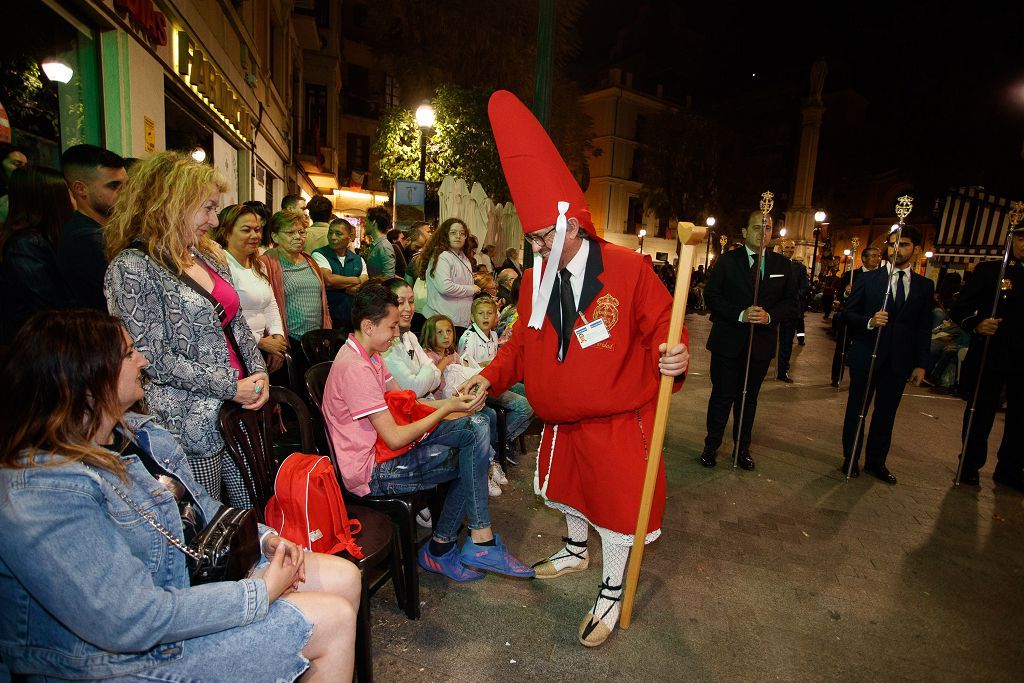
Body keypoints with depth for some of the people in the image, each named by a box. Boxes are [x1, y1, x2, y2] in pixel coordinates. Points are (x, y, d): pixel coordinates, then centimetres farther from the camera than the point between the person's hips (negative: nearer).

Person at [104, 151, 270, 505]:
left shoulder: (209, 255, 10)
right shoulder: (133, 267, -12)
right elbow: (154, 358, -17)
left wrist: (258, 374, 0)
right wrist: (230, 388, -15)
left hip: (239, 408, 7)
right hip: (192, 422, -6)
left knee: (254, 511, 14)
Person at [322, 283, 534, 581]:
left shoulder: (368, 354, 10)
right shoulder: (355, 368, -23)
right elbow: (395, 438, -23)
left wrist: (453, 401, -3)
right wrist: (447, 409, -14)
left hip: (384, 447, 9)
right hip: (371, 472, -9)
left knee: (477, 425, -4)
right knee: (469, 461, -11)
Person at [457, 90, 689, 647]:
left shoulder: (628, 269, -16)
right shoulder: (535, 280, -1)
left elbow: (659, 327, -11)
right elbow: (522, 345, 6)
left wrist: (672, 356, -31)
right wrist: (490, 377, -4)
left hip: (617, 422, -5)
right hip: (560, 420, 6)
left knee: (616, 504, 9)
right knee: (564, 489, 25)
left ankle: (611, 592, 35)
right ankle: (575, 551, 56)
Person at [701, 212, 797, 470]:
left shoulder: (783, 264, 6)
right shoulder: (727, 260, -2)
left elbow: (791, 302, 5)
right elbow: (711, 295, -7)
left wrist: (770, 316, -15)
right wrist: (740, 314, -19)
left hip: (761, 343, 3)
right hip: (728, 341, -2)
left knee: (749, 398, 15)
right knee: (722, 396, 6)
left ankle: (743, 448, 30)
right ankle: (711, 446, 21)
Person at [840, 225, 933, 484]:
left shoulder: (925, 286, 7)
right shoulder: (868, 279, 0)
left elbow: (924, 328, 6)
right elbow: (848, 313, -1)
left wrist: (921, 363, 3)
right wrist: (869, 321, -21)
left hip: (899, 361, 2)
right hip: (866, 356, -2)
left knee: (886, 413, 11)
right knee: (857, 409, 8)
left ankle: (876, 461, 26)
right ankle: (850, 458, 22)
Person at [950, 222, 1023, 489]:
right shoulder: (989, 270, -1)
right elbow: (960, 307, -8)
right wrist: (976, 324, -25)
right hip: (989, 356, -3)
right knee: (980, 416, 8)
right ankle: (970, 466, 23)